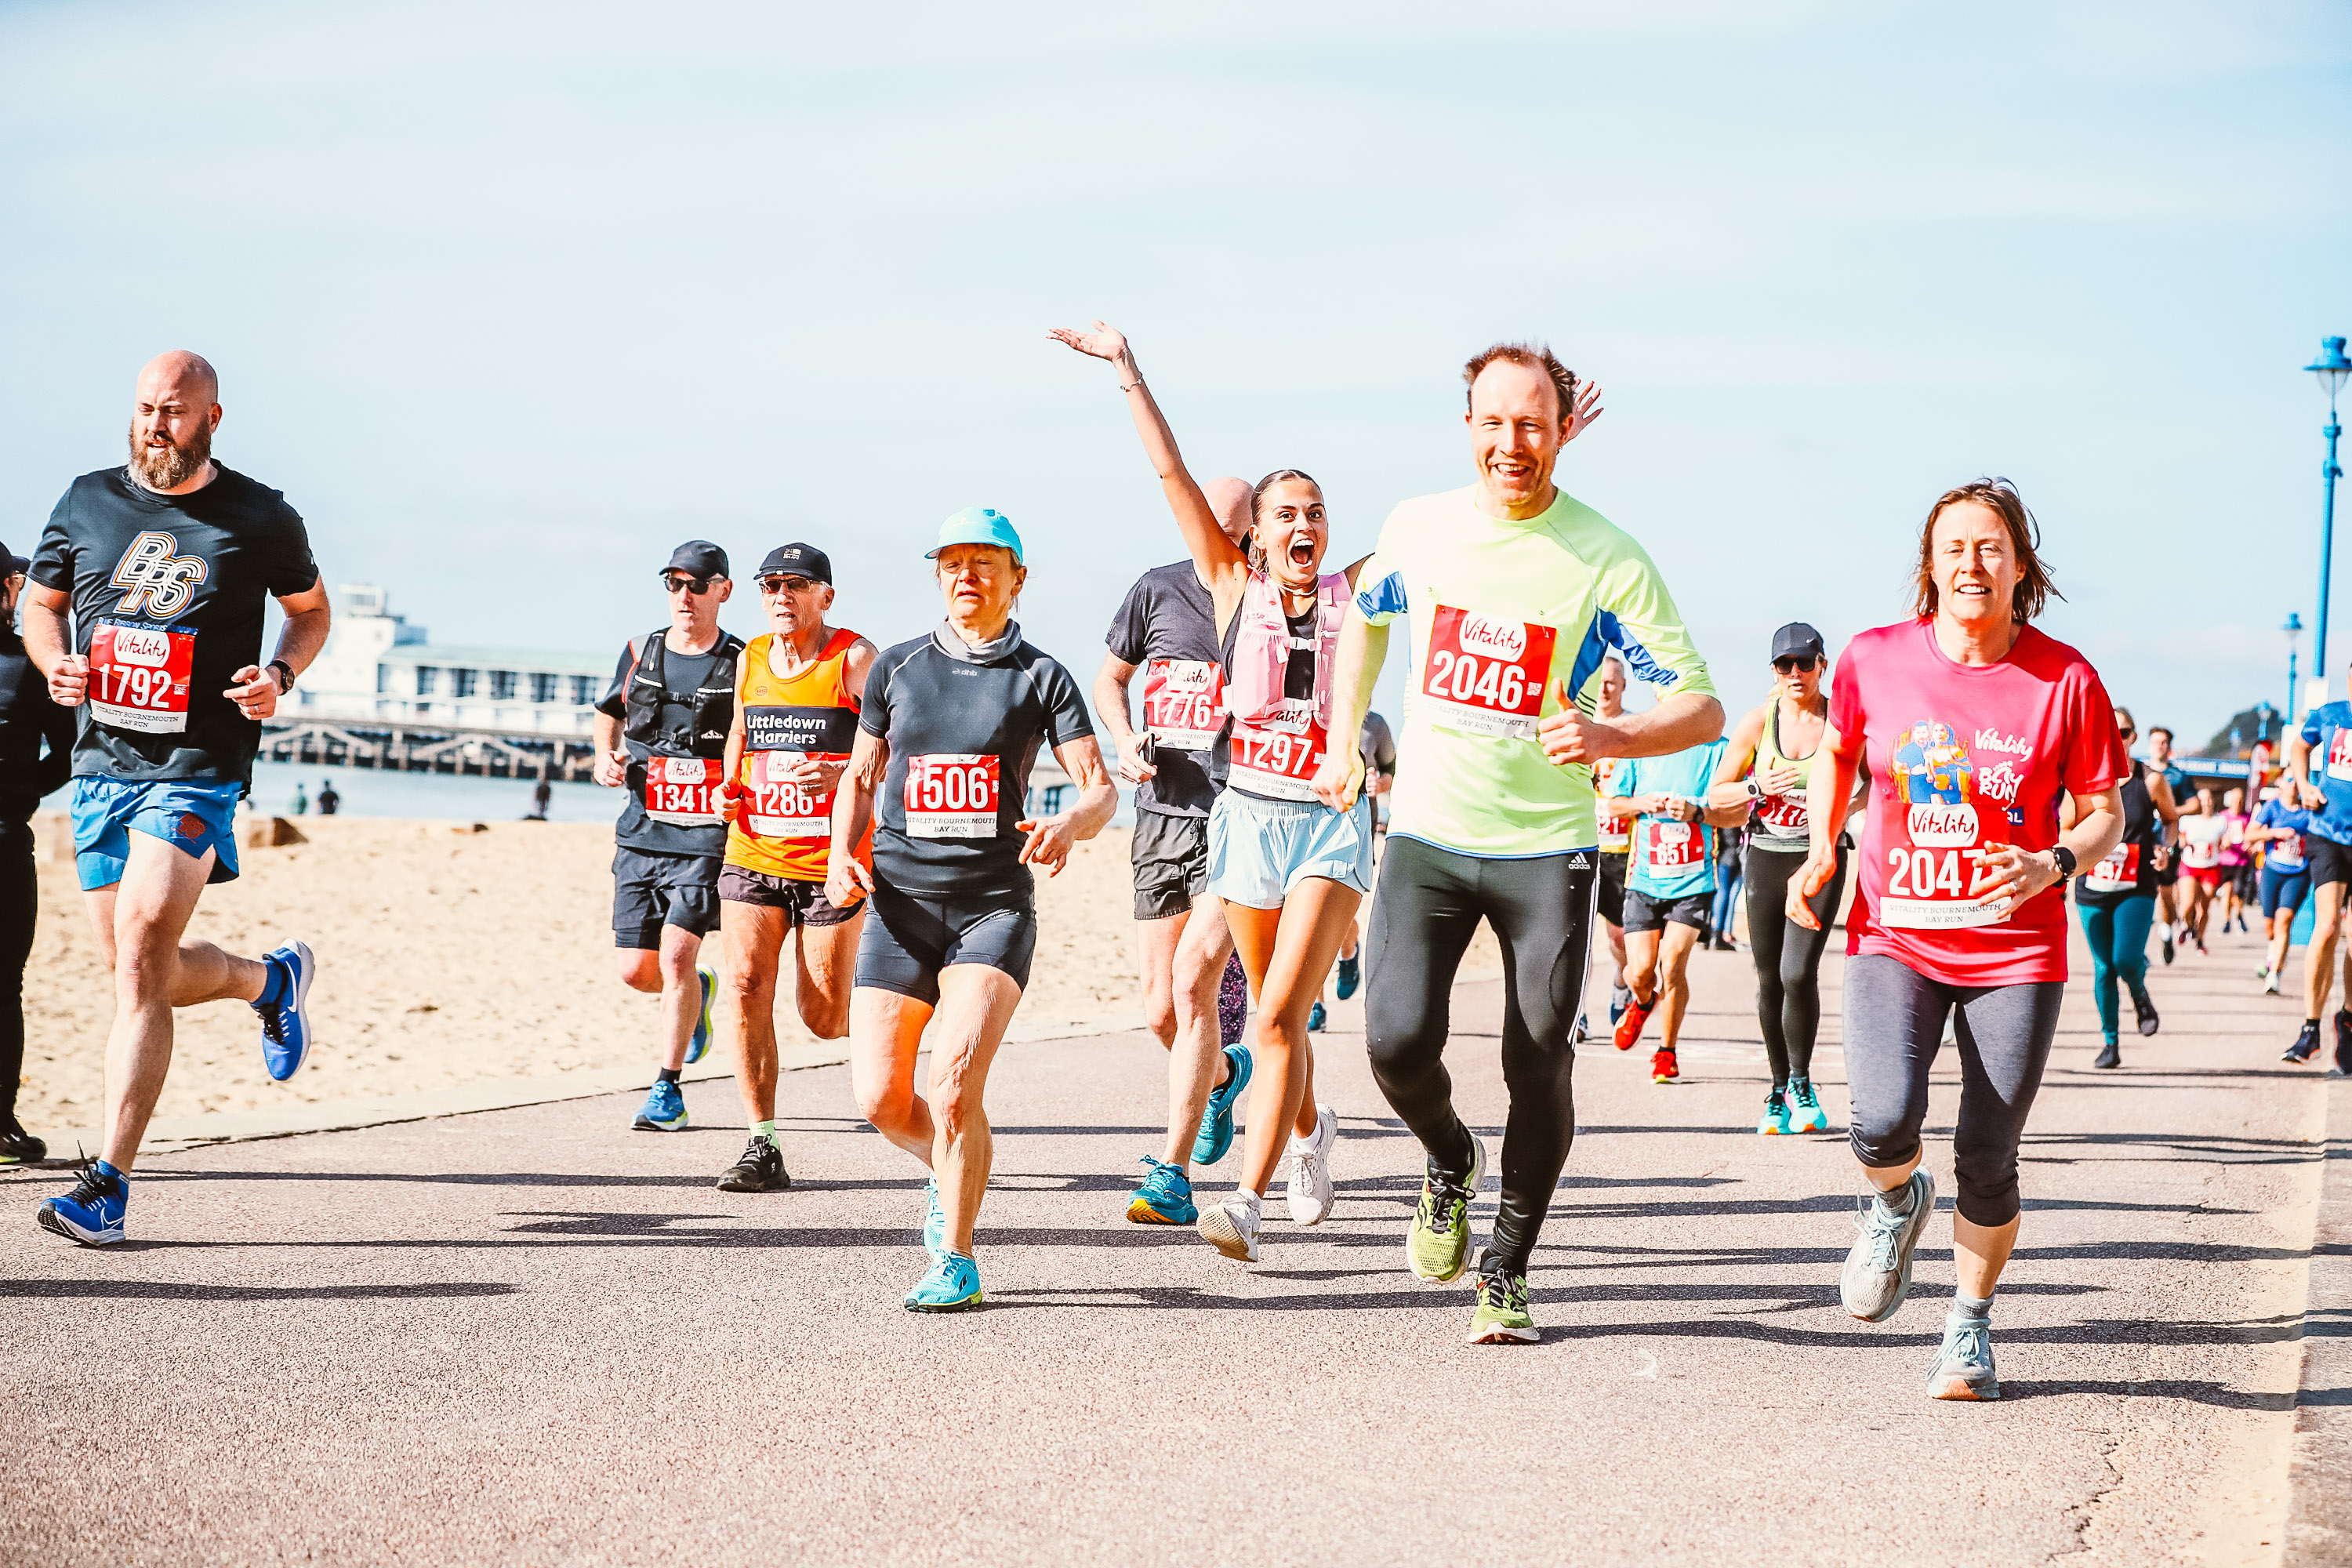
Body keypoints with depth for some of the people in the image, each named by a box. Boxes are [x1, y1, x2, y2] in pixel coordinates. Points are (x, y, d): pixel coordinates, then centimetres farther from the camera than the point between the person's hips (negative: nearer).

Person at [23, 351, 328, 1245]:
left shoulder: (261, 519, 0)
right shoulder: (86, 504, 6)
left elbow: (311, 609, 15)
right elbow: (39, 603, 18)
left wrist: (280, 676, -5)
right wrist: (54, 662, -4)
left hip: (199, 769, -5)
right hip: (102, 761, 5)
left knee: (140, 958, -17)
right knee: (134, 970, 10)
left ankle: (109, 1183, -16)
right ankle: (270, 979, 42)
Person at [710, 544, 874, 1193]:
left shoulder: (855, 660, -7)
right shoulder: (751, 660, 9)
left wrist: (843, 776, -28)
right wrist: (730, 785, 10)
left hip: (831, 862, -4)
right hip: (753, 854, 4)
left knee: (824, 1017, -1)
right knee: (745, 987, -13)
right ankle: (763, 1148, -9)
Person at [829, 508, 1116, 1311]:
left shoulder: (1041, 678, 3)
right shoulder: (896, 668, 11)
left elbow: (1101, 788, -3)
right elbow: (861, 776, 20)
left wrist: (1069, 824, -25)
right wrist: (842, 853, 2)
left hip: (994, 905, -3)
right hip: (899, 903, 3)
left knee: (956, 1080, -20)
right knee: (881, 1098, -4)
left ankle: (954, 1261, -6)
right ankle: (950, 1173, 30)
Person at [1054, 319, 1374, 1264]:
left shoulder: (1356, 593, 4)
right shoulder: (1234, 588, 4)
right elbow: (1172, 476, 0)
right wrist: (1129, 376, -3)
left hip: (1333, 822, -2)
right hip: (1249, 814, 2)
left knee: (1279, 1015, -15)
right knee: (1273, 1013, 15)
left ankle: (1248, 1204, -21)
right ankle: (1309, 1130, 44)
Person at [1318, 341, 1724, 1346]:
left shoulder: (1607, 560, -9)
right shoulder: (1417, 528, 1)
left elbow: (1703, 706, -10)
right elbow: (1366, 616, 25)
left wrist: (1610, 738, -28)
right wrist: (1342, 741, 20)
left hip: (1545, 850, -2)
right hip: (1426, 835, 2)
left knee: (1539, 1066, -2)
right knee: (1396, 1040, -13)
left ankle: (1506, 1267, 19)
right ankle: (1448, 1162, 21)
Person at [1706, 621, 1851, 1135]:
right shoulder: (1758, 722, 1)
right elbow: (1715, 796, 5)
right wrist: (1760, 788, -13)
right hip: (1766, 857, 2)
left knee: (1798, 974, -17)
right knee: (1770, 980, 6)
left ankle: (1801, 1085, 3)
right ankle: (1778, 1092, 22)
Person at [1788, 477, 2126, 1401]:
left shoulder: (2065, 680, -7)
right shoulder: (1875, 659, -3)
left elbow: (2104, 812, 2)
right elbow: (1837, 752, 17)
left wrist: (2051, 865, -18)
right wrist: (1823, 848, 3)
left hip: (2015, 951, 0)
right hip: (1895, 937, 0)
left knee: (1987, 1161, 1)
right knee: (1884, 1122, -21)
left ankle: (1970, 1326, 26)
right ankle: (1893, 1205, 16)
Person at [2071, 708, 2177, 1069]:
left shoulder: (2151, 781, -3)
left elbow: (2171, 819, 14)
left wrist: (2165, 849, -4)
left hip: (2137, 887, -2)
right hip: (2092, 887, 2)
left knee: (2127, 960, -17)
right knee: (2103, 967, 5)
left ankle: (2140, 995, 19)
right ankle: (2111, 1043, 19)